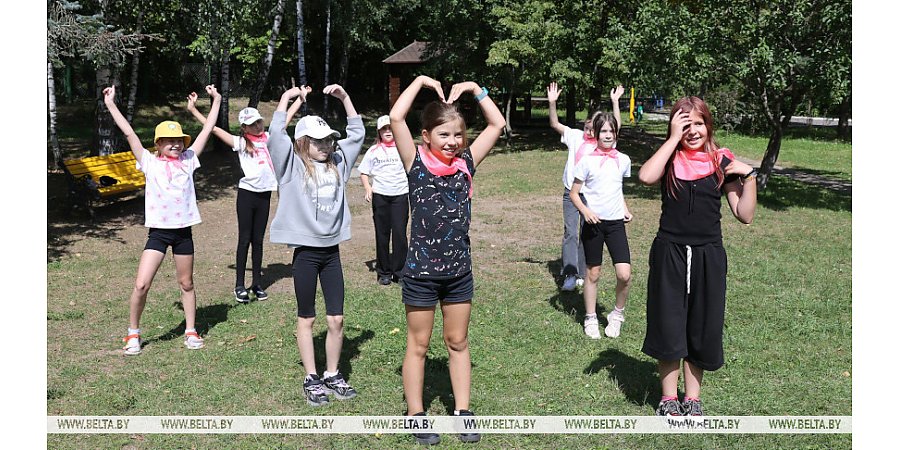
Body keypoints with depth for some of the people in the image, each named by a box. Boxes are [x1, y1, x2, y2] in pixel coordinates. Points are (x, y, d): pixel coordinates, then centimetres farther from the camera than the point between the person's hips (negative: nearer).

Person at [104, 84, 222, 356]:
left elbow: (207, 131, 7)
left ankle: (191, 331, 27)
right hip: (158, 232, -2)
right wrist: (111, 105, -5)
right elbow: (128, 133, -4)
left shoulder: (188, 160, 5)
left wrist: (216, 101, 8)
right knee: (141, 285, -8)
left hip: (183, 231, 2)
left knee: (186, 284, 13)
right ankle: (133, 333, 11)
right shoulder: (150, 162, -1)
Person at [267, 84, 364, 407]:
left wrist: (344, 97, 7)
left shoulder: (338, 163, 9)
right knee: (306, 319, 7)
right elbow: (275, 135, -17)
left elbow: (357, 133, 13)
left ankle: (332, 376, 21)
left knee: (336, 319, 6)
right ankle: (311, 379, 18)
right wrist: (287, 97, -11)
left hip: (331, 250, 4)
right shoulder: (292, 165, -4)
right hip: (305, 251, -4)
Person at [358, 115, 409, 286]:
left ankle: (400, 272, 5)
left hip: (400, 195, -1)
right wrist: (368, 188, -7)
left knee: (399, 233, -5)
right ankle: (384, 272, 15)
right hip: (380, 196, 1)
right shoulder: (373, 151, 6)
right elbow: (363, 172, 10)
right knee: (382, 234, 6)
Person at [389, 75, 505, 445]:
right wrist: (421, 81, -9)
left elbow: (497, 124, 5)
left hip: (459, 270, 4)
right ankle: (416, 415, 22)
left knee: (458, 343, 15)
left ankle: (462, 411, 27)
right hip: (421, 271, -3)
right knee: (418, 345, 10)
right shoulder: (416, 163, -8)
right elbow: (396, 117, -19)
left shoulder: (465, 163, 2)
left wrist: (474, 89, 1)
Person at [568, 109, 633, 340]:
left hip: (616, 223, 2)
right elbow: (574, 193, -2)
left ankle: (617, 314, 14)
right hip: (593, 223, -2)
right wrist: (585, 211, -18)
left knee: (624, 274, -11)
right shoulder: (587, 161, -5)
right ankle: (591, 318, 24)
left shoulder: (623, 160, 5)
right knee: (593, 273, 8)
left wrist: (625, 209, 8)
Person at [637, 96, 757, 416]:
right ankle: (669, 399, 21)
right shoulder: (669, 160, 0)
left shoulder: (721, 162, 2)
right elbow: (645, 177, -26)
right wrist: (674, 137, -18)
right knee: (668, 327, 4)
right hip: (669, 254, -1)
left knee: (702, 329, 10)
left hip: (708, 257, 1)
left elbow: (745, 215, 1)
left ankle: (692, 399, 27)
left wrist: (749, 176, -11)